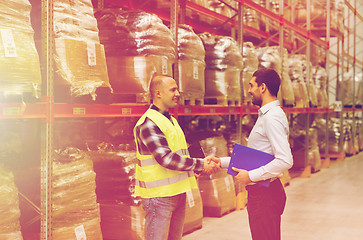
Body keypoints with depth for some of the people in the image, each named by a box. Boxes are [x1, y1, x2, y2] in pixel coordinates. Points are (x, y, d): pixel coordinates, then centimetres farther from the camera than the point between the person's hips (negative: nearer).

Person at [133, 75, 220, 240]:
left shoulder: (171, 121, 17)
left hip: (177, 193, 9)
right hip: (159, 194, -9)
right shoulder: (148, 123, -15)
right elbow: (166, 158, -23)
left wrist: (203, 162, 1)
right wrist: (200, 164, -17)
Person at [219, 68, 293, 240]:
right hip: (260, 192, 10)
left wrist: (251, 176, -21)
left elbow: (285, 161, -26)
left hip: (265, 194, -10)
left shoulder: (272, 118, -17)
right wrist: (222, 162, 16)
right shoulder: (265, 115, 17)